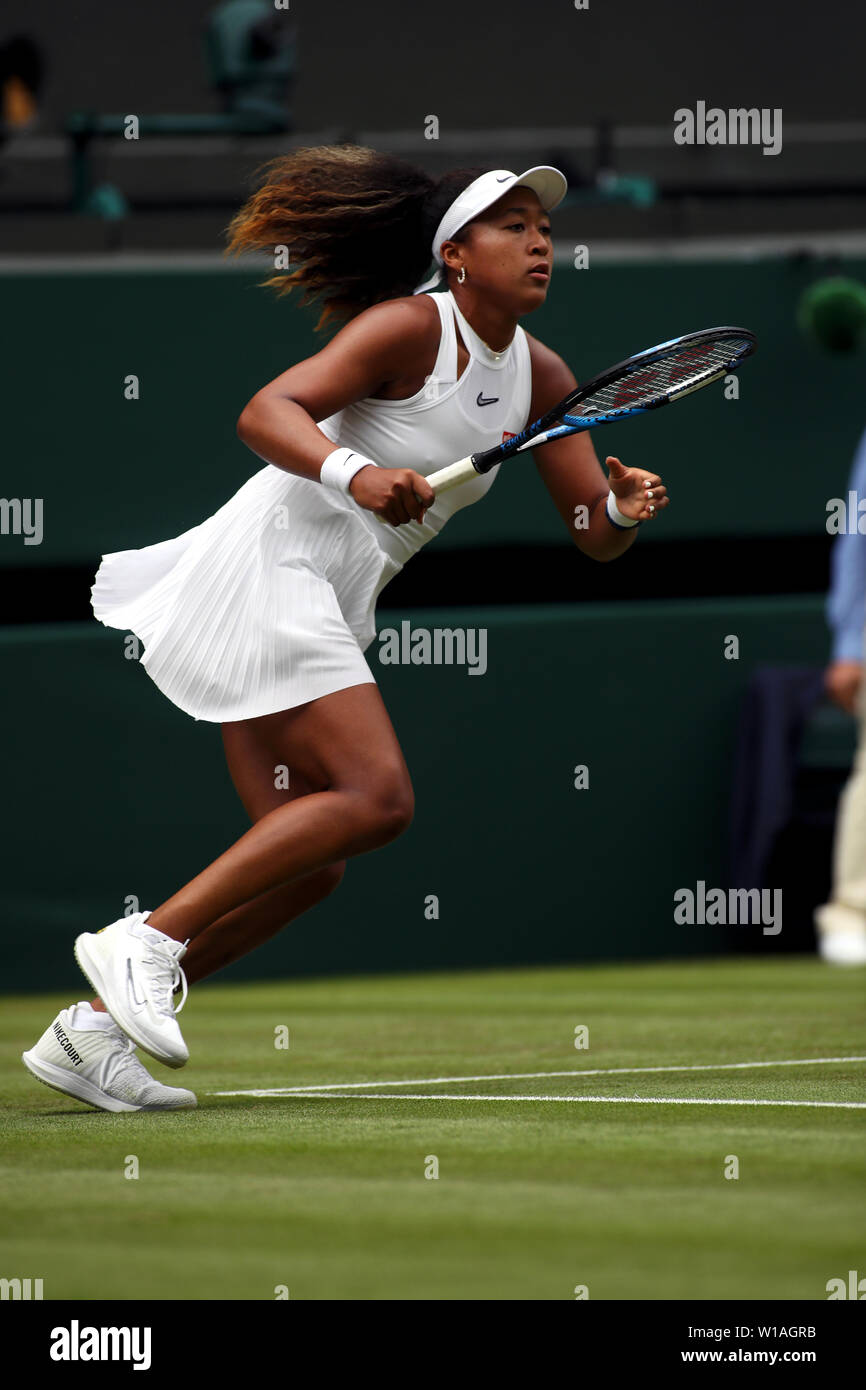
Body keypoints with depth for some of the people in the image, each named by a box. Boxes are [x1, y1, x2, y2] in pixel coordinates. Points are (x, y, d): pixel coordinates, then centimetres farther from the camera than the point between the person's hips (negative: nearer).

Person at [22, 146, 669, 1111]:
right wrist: (353, 473, -39)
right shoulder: (409, 327, -12)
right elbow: (265, 413, -22)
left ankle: (91, 1031, 6)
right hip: (272, 567, -9)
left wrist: (626, 510, -12)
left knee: (308, 868, 3)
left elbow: (594, 535, 11)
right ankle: (149, 939, -18)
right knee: (377, 796, -22)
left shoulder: (539, 379, 11)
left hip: (323, 612, 9)